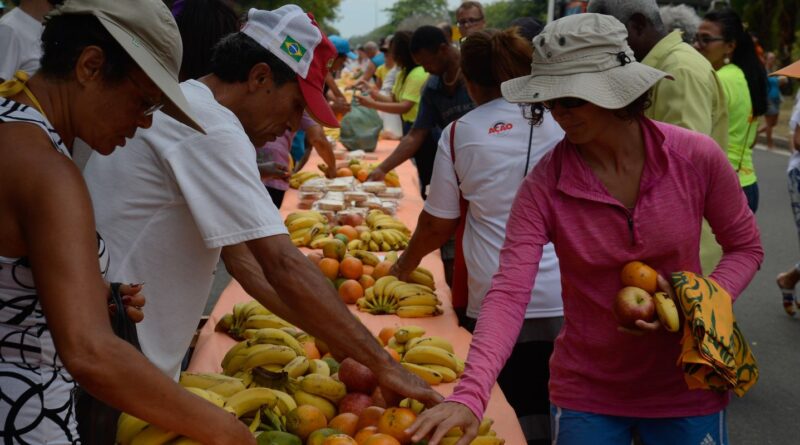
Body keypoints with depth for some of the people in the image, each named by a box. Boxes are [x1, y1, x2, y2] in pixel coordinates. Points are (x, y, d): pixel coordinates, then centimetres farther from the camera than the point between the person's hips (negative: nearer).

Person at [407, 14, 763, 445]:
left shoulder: (696, 157, -14)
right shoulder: (543, 186, -16)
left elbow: (745, 247, 0)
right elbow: (508, 293, -24)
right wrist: (470, 395, -38)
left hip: (685, 389, 1)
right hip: (587, 395, 0)